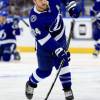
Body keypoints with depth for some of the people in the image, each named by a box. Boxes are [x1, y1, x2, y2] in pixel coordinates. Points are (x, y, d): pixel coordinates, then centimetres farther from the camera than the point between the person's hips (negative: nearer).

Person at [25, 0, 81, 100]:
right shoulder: (35, 19, -34)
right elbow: (45, 39, -33)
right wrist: (58, 51, -38)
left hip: (60, 38, 3)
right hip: (45, 45, -3)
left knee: (63, 64, -8)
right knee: (45, 71, 9)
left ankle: (67, 89, 5)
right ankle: (31, 84, 38)